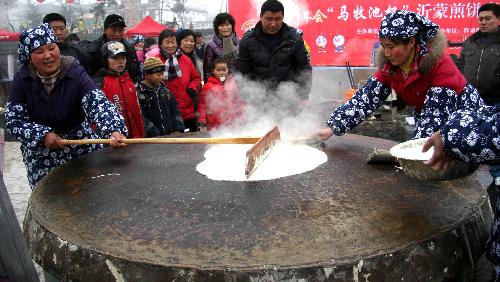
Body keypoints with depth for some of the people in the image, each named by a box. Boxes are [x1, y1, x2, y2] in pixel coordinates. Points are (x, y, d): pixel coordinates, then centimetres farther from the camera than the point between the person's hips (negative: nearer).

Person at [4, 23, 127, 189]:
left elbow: (98, 103, -32)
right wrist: (42, 135, -22)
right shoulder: (22, 79, -10)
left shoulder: (76, 73, -18)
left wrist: (114, 131, -50)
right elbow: (12, 119, -6)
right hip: (40, 152, 2)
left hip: (81, 146, -1)